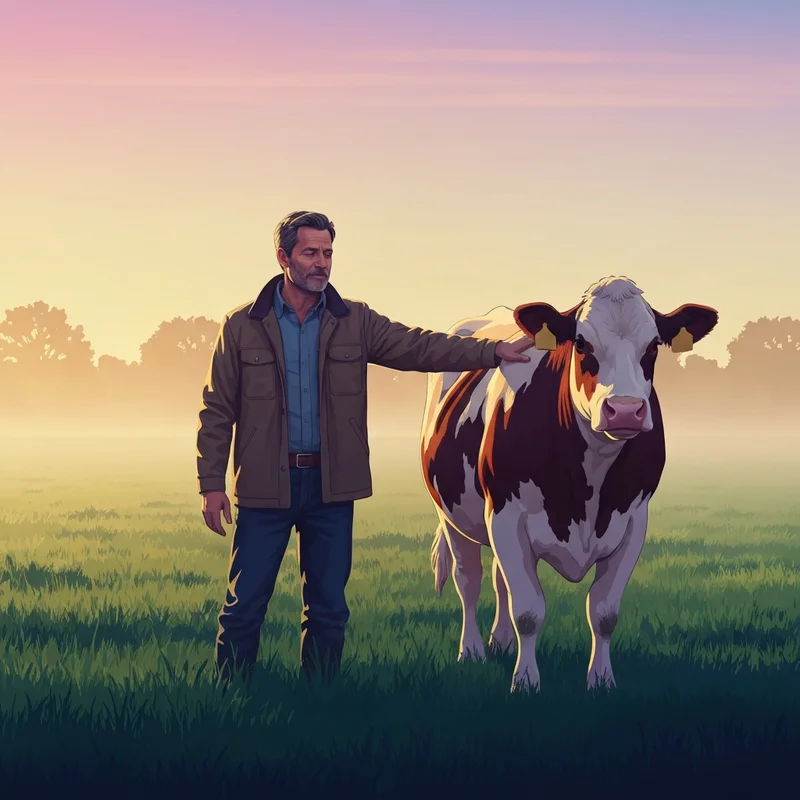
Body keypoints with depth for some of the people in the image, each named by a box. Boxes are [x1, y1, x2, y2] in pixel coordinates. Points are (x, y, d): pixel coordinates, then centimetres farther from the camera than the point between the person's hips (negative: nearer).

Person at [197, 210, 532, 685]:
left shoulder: (356, 323, 5)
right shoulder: (242, 328, 0)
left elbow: (419, 347, -2)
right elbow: (218, 410, 2)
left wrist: (492, 351, -14)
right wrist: (212, 484, -5)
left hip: (331, 486, 2)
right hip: (264, 486, -2)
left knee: (329, 608, 8)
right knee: (245, 606, 0)